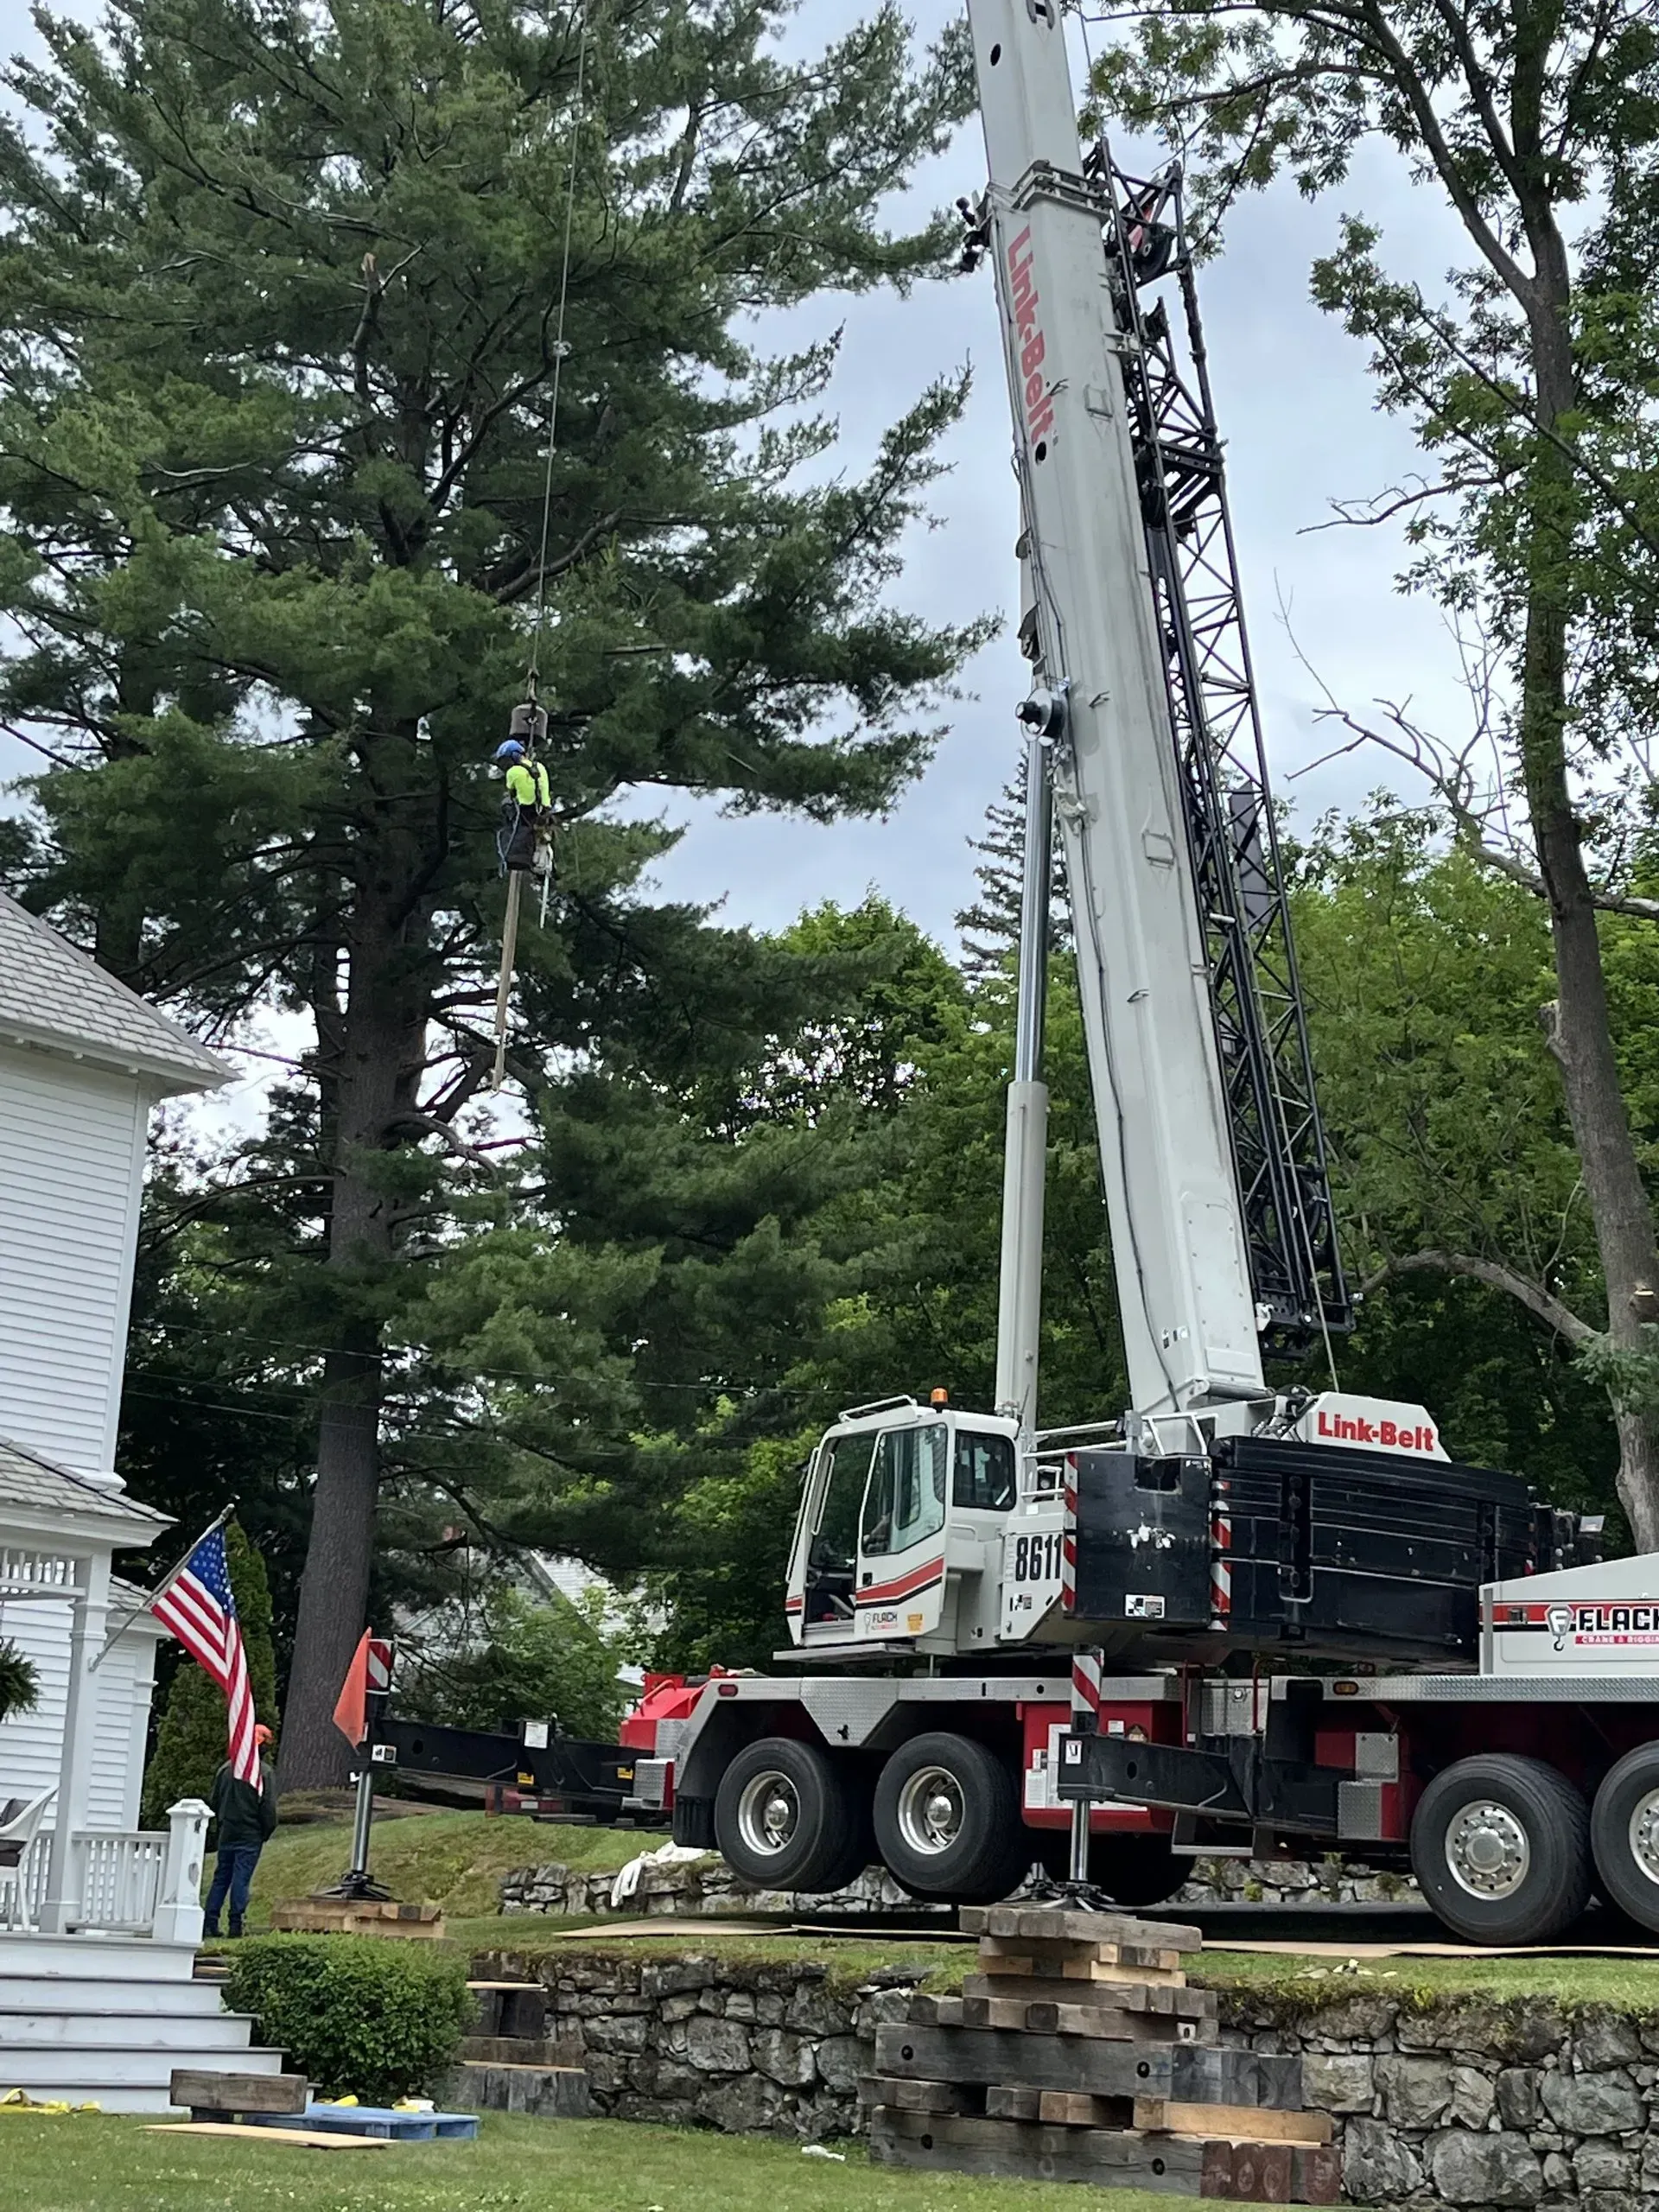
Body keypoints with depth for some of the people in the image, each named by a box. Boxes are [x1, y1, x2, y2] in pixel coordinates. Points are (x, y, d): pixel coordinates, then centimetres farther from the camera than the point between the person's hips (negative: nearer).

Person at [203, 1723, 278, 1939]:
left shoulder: (226, 1768, 7)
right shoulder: (264, 1772, -9)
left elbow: (213, 1800, 12)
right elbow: (268, 1807, -13)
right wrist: (267, 1832, 0)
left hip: (226, 1833, 5)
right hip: (250, 1836, -5)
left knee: (221, 1878, 11)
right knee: (241, 1879, -3)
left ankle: (210, 1924, 7)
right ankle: (235, 1925, -5)